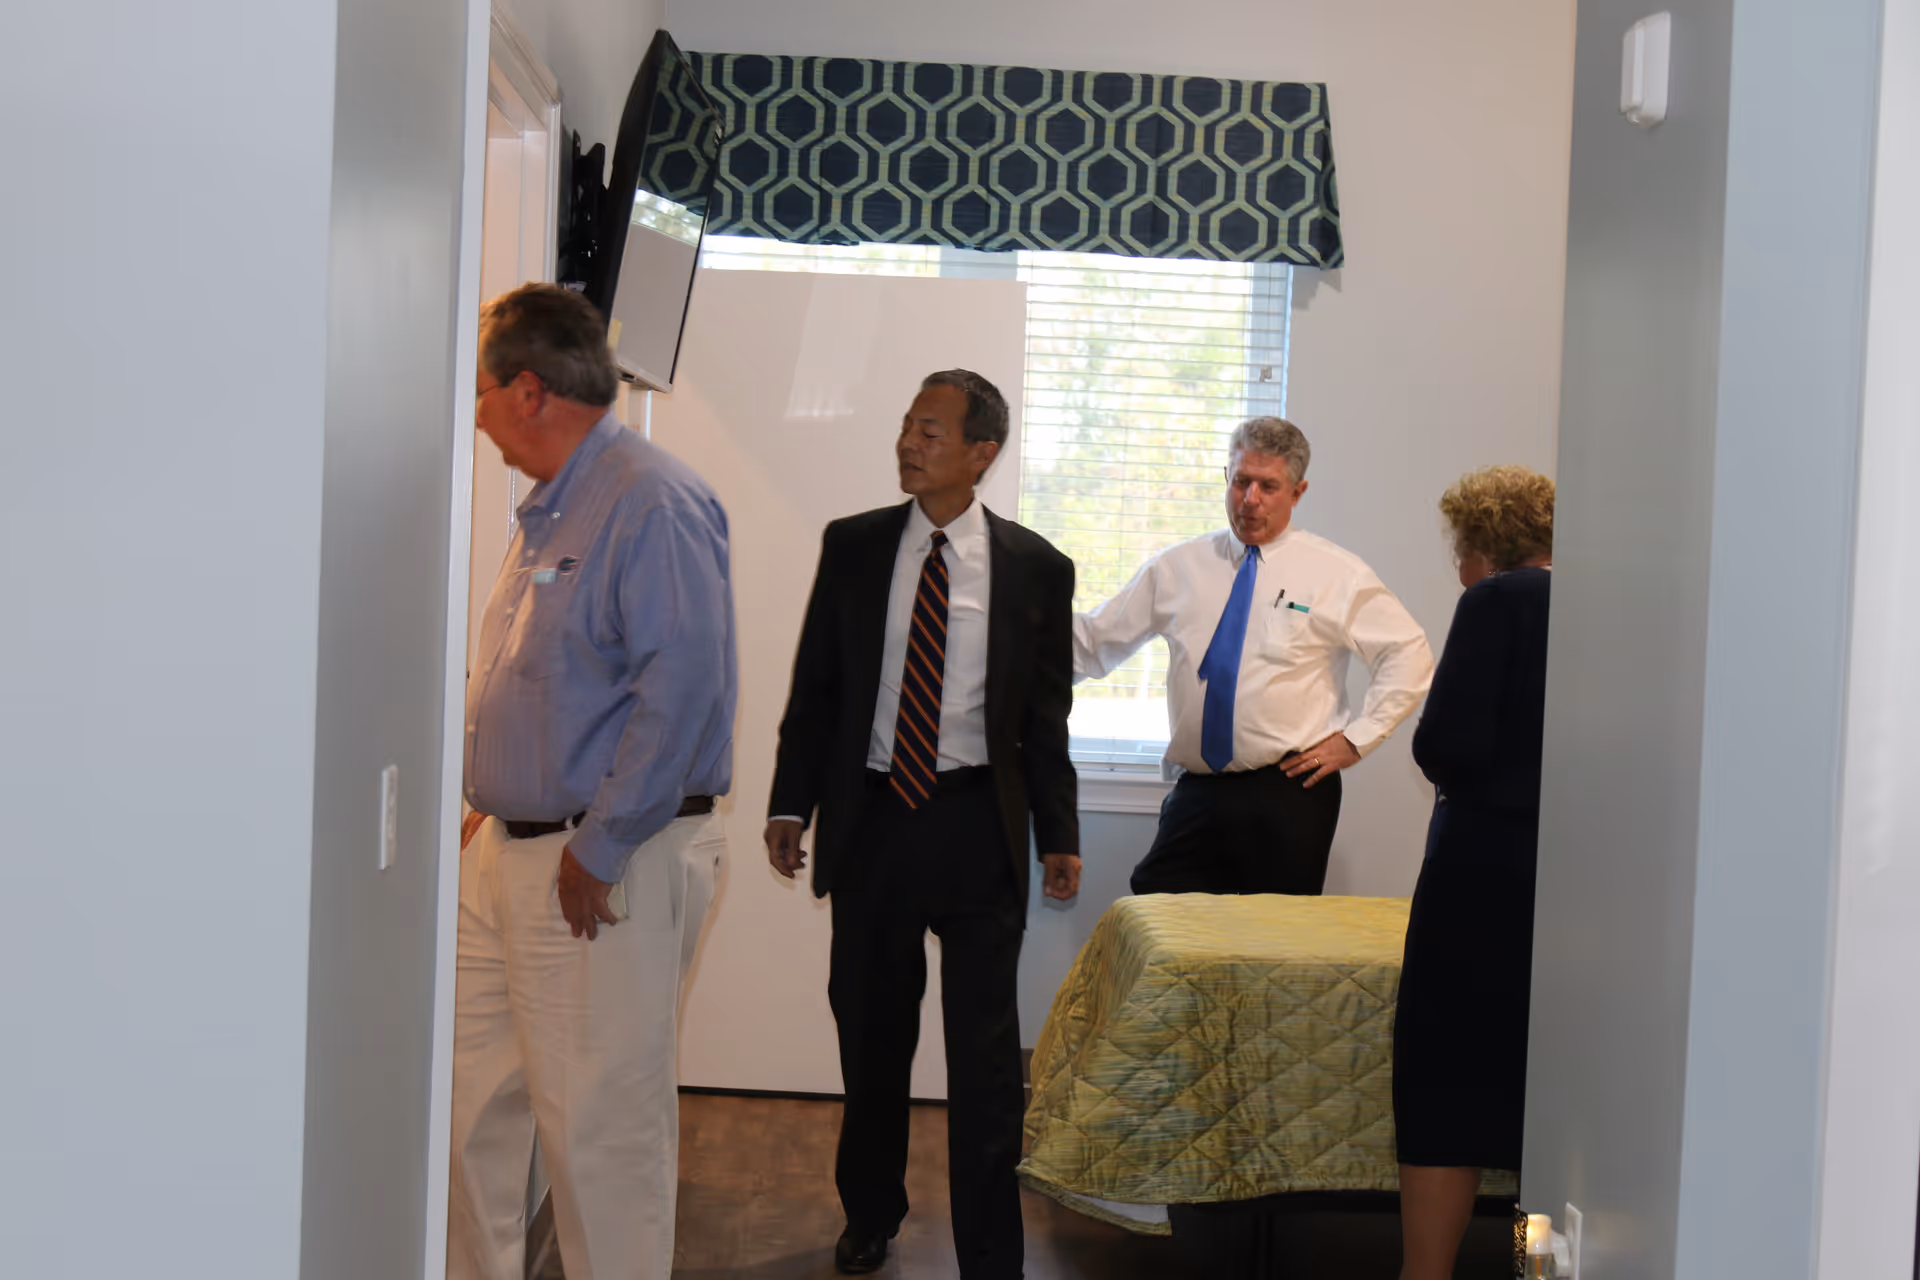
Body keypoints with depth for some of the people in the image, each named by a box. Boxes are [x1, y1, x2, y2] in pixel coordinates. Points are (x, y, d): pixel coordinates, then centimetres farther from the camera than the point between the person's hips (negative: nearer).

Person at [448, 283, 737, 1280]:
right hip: (507, 852, 9)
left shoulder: (654, 504, -16)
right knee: (473, 1105, 14)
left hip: (607, 869, -9)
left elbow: (683, 687, -23)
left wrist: (599, 852, -19)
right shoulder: (550, 510, 15)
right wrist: (495, 806, 18)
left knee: (599, 1128, 0)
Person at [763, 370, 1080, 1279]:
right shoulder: (851, 546, 3)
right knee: (869, 1034, 16)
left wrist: (1059, 835, 2)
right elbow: (814, 686, 7)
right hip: (870, 817, 2)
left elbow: (1046, 716, 3)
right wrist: (790, 804, 3)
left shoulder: (1035, 567, -1)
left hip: (979, 826, -2)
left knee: (984, 1050, 1)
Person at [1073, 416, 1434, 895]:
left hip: (1288, 791, -2)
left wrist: (1357, 738, -4)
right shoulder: (1178, 568, 8)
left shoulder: (1336, 573, 1)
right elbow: (1090, 643, 10)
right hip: (1197, 795, 2)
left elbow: (1409, 655, 2)